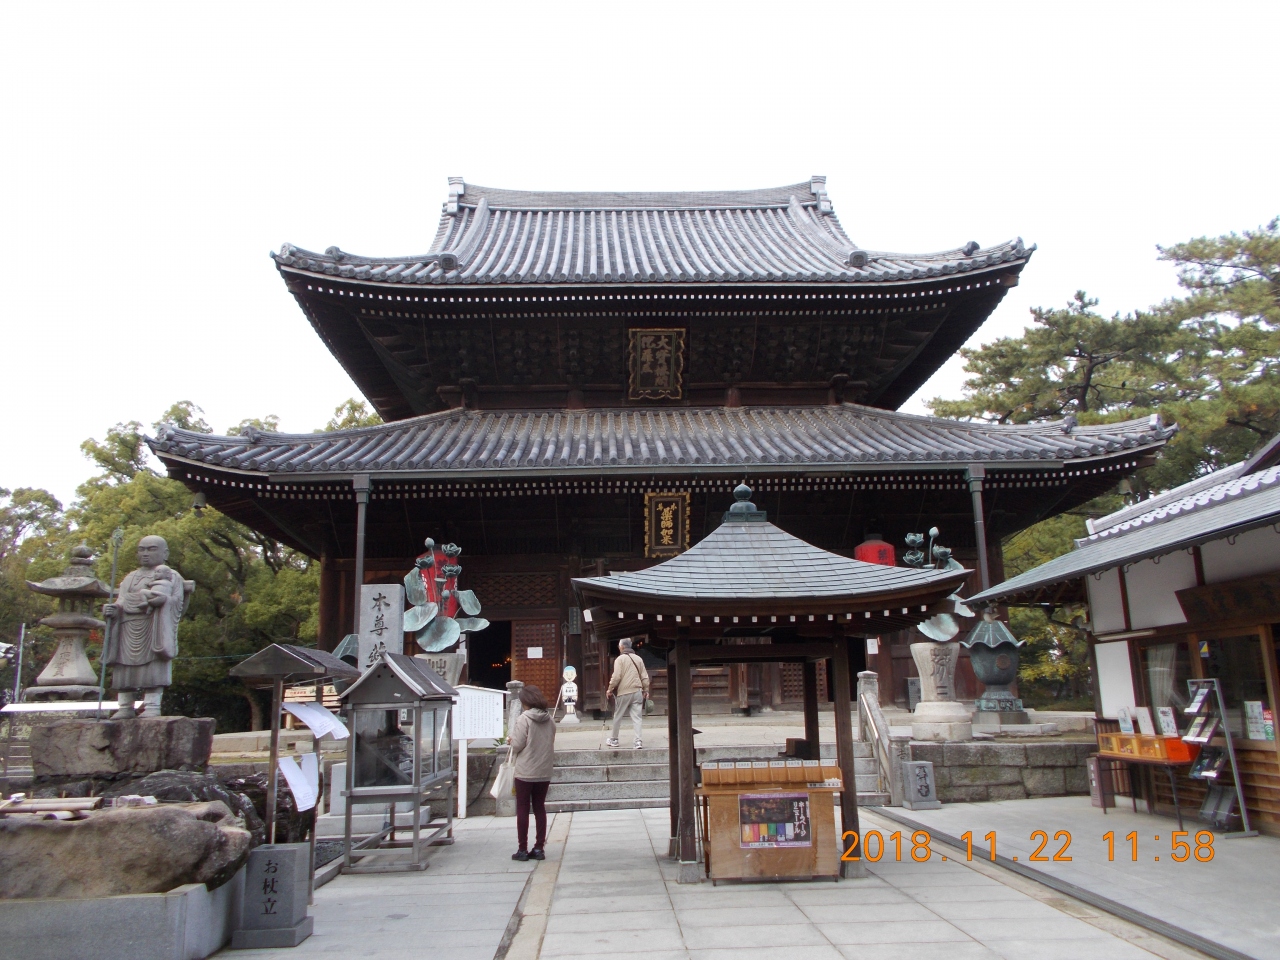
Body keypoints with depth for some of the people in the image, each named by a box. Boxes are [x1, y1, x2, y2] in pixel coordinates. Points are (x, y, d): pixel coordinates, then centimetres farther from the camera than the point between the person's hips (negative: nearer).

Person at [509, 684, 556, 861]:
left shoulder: (524, 719, -14)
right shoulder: (549, 720, 3)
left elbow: (517, 745, -14)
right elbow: (551, 743, 9)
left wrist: (512, 738, 6)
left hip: (525, 772, -5)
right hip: (544, 772, 5)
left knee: (522, 809, 4)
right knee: (540, 808, 12)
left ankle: (523, 850, 7)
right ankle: (539, 848, 12)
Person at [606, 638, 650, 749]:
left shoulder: (620, 659, -5)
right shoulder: (638, 659, 9)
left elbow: (616, 677, -11)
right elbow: (645, 677, 9)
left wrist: (610, 689, 0)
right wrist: (646, 690, 17)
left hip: (623, 692, -3)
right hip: (637, 692, 3)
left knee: (618, 716, 11)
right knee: (637, 717, 3)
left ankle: (613, 739, 23)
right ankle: (639, 741, -8)